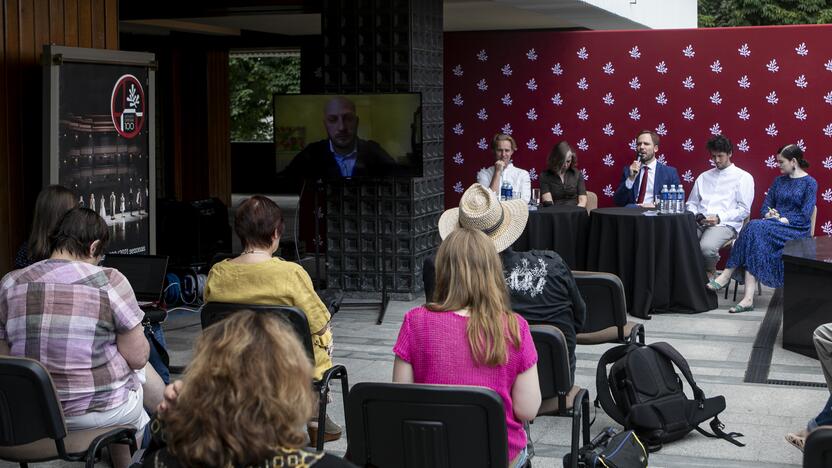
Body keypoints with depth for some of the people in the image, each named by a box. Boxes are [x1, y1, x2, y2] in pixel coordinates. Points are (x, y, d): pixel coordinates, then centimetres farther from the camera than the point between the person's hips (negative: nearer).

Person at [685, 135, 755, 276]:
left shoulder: (743, 177, 10)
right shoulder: (703, 177, 26)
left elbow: (744, 210, 2)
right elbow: (691, 203, 25)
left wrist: (719, 218, -11)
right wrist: (696, 216, 1)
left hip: (725, 224, -4)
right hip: (699, 223, 4)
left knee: (706, 247, -37)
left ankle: (710, 273, -5)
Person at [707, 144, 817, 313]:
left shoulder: (809, 183, 1)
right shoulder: (779, 181, 20)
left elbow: (805, 216, -8)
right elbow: (765, 206, 17)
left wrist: (782, 220, -17)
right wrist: (769, 214, -5)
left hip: (797, 231, -5)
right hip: (774, 227, 5)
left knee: (756, 228, -32)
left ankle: (726, 276, -31)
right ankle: (748, 298, -42)